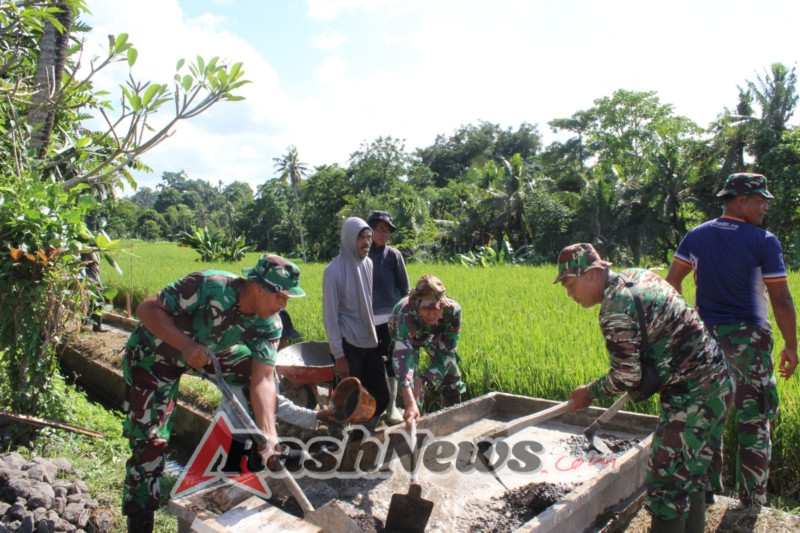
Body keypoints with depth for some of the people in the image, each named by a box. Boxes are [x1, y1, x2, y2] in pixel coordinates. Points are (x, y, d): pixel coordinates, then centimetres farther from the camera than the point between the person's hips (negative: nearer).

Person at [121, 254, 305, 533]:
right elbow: (147, 309, -30)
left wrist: (270, 435, -33)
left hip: (206, 352, 5)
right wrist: (186, 345, -43)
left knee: (254, 371, -8)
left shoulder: (269, 325, -20)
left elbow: (262, 379, -23)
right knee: (150, 440, -7)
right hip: (153, 352, -5)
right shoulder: (210, 285, -36)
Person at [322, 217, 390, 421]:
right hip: (348, 345, -6)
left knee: (381, 396, 10)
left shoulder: (368, 264, 4)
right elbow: (330, 315, -11)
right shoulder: (334, 270, -12)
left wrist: (375, 335, 10)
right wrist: (338, 355, -12)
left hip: (370, 342, 6)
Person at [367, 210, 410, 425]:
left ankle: (391, 407, 16)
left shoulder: (393, 255, 0)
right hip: (367, 319, 0)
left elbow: (405, 288, 4)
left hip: (391, 317, 0)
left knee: (391, 362, 5)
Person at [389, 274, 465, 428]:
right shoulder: (406, 315, -48)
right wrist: (410, 403, -70)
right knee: (413, 380, -16)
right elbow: (402, 357, -59)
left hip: (435, 336, 3)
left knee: (451, 374, 11)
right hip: (405, 336, -2)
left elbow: (447, 351, -30)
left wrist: (424, 380, -40)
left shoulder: (453, 310, -40)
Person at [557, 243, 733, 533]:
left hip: (692, 397, -10)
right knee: (690, 476, 21)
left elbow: (626, 377, -18)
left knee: (667, 482, -2)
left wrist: (590, 393, -2)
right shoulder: (637, 275, 6)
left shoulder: (616, 309, -23)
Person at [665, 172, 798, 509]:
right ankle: (752, 503, 14)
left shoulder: (696, 236, 5)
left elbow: (671, 282, 6)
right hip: (747, 336, -4)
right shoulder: (764, 242, -9)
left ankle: (707, 492, 24)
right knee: (754, 420, 7)